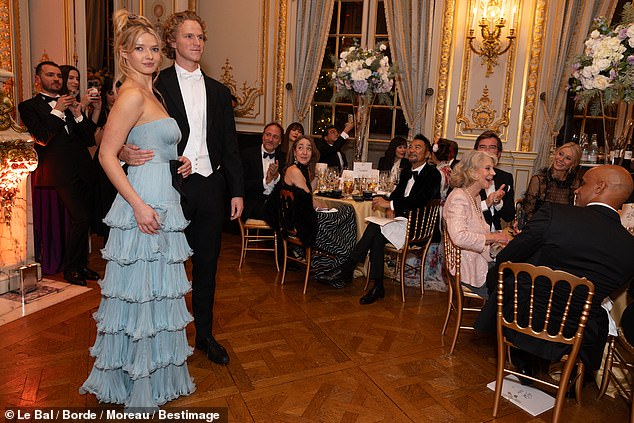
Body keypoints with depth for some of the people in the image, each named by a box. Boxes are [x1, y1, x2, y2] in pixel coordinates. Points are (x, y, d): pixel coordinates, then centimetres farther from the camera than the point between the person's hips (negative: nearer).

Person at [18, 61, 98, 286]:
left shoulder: (71, 103, 18)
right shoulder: (29, 106, 4)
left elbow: (90, 140, 11)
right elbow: (41, 138, -11)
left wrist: (78, 114, -3)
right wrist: (57, 111, -11)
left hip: (82, 170, 6)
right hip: (61, 173, -5)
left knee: (82, 219, 11)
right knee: (80, 219, -14)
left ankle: (81, 265, 24)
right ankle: (70, 269, 3)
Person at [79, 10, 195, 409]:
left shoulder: (149, 92, 16)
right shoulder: (132, 94, -13)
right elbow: (107, 155, -17)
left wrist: (178, 161, 6)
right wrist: (139, 205, -22)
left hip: (160, 203, 10)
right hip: (144, 204, -10)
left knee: (156, 293, 18)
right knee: (141, 294, 3)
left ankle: (156, 373, 35)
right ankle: (138, 388, 21)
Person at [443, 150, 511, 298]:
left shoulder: (475, 197, 15)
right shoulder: (458, 198, -16)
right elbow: (459, 237, -31)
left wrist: (497, 238, 4)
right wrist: (493, 237, -21)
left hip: (483, 260, 9)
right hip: (471, 270, -9)